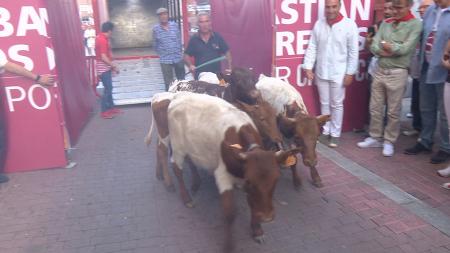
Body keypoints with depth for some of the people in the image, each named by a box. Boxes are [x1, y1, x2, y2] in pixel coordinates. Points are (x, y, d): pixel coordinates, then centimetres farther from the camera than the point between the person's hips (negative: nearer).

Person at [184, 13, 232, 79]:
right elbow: (186, 55, 6)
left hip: (216, 75, 0)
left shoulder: (218, 37, -1)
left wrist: (229, 68, -3)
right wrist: (190, 65, -13)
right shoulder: (194, 39, 0)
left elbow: (227, 52, 5)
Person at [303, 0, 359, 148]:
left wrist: (350, 73, -9)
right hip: (321, 72, 3)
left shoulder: (349, 25, -8)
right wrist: (308, 67, -2)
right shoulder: (319, 24, 2)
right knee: (324, 103, 13)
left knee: (337, 105, 7)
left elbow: (353, 51, -7)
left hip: (339, 73, -3)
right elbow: (312, 47, 4)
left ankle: (335, 134, 20)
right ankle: (326, 131, 27)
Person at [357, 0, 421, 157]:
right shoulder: (386, 23, 9)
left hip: (397, 73, -5)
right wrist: (391, 51, -13)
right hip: (379, 71, 5)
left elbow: (405, 49, -16)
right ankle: (375, 138, 24)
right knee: (375, 108, 11)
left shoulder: (415, 24, -5)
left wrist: (387, 46, -3)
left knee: (393, 111, 4)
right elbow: (374, 46, 1)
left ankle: (389, 141, 18)